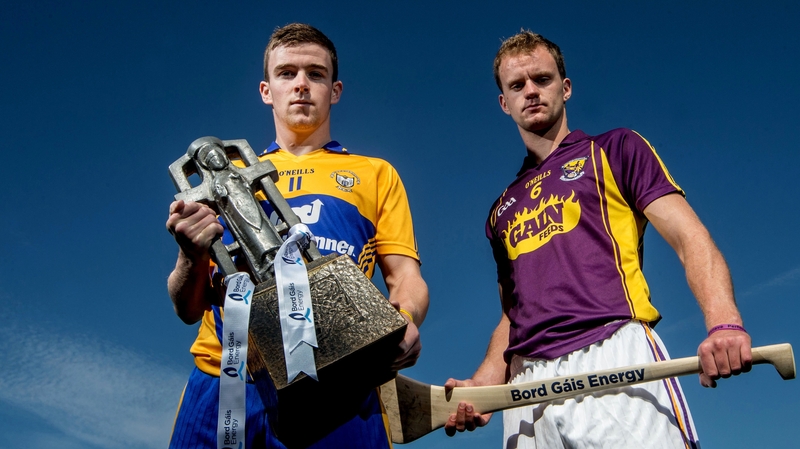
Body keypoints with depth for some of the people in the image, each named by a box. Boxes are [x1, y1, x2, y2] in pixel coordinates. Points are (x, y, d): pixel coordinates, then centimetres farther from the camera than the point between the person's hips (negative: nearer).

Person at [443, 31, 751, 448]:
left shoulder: (615, 150, 13)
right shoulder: (501, 211, 26)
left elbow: (690, 239, 1)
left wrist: (723, 322, -18)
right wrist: (481, 386, 7)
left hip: (614, 356, -4)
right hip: (528, 382, 4)